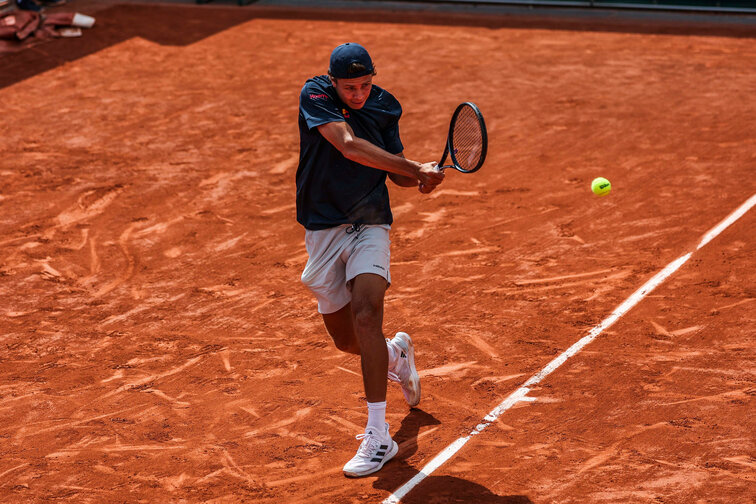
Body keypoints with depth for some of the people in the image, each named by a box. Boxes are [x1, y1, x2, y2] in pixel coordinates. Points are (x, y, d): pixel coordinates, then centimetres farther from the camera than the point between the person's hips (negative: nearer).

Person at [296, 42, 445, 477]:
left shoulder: (385, 107, -1)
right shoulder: (315, 95, -11)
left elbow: (398, 173, 9)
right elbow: (350, 146, -27)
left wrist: (420, 174, -14)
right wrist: (414, 168, -30)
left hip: (369, 225, -1)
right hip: (323, 230, 1)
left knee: (366, 315, -24)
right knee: (346, 339, 11)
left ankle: (379, 436, -20)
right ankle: (396, 354, 48)